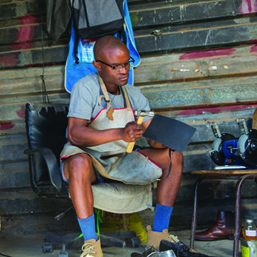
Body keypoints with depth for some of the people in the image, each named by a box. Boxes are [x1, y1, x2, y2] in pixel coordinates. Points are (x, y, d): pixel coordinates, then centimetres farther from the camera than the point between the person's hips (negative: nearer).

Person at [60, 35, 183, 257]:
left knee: (174, 158, -7)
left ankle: (158, 235, -5)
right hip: (89, 159, -5)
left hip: (121, 162, 6)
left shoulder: (133, 94, 4)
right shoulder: (86, 87, -14)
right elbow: (75, 134, -26)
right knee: (79, 162, -40)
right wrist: (120, 133, -39)